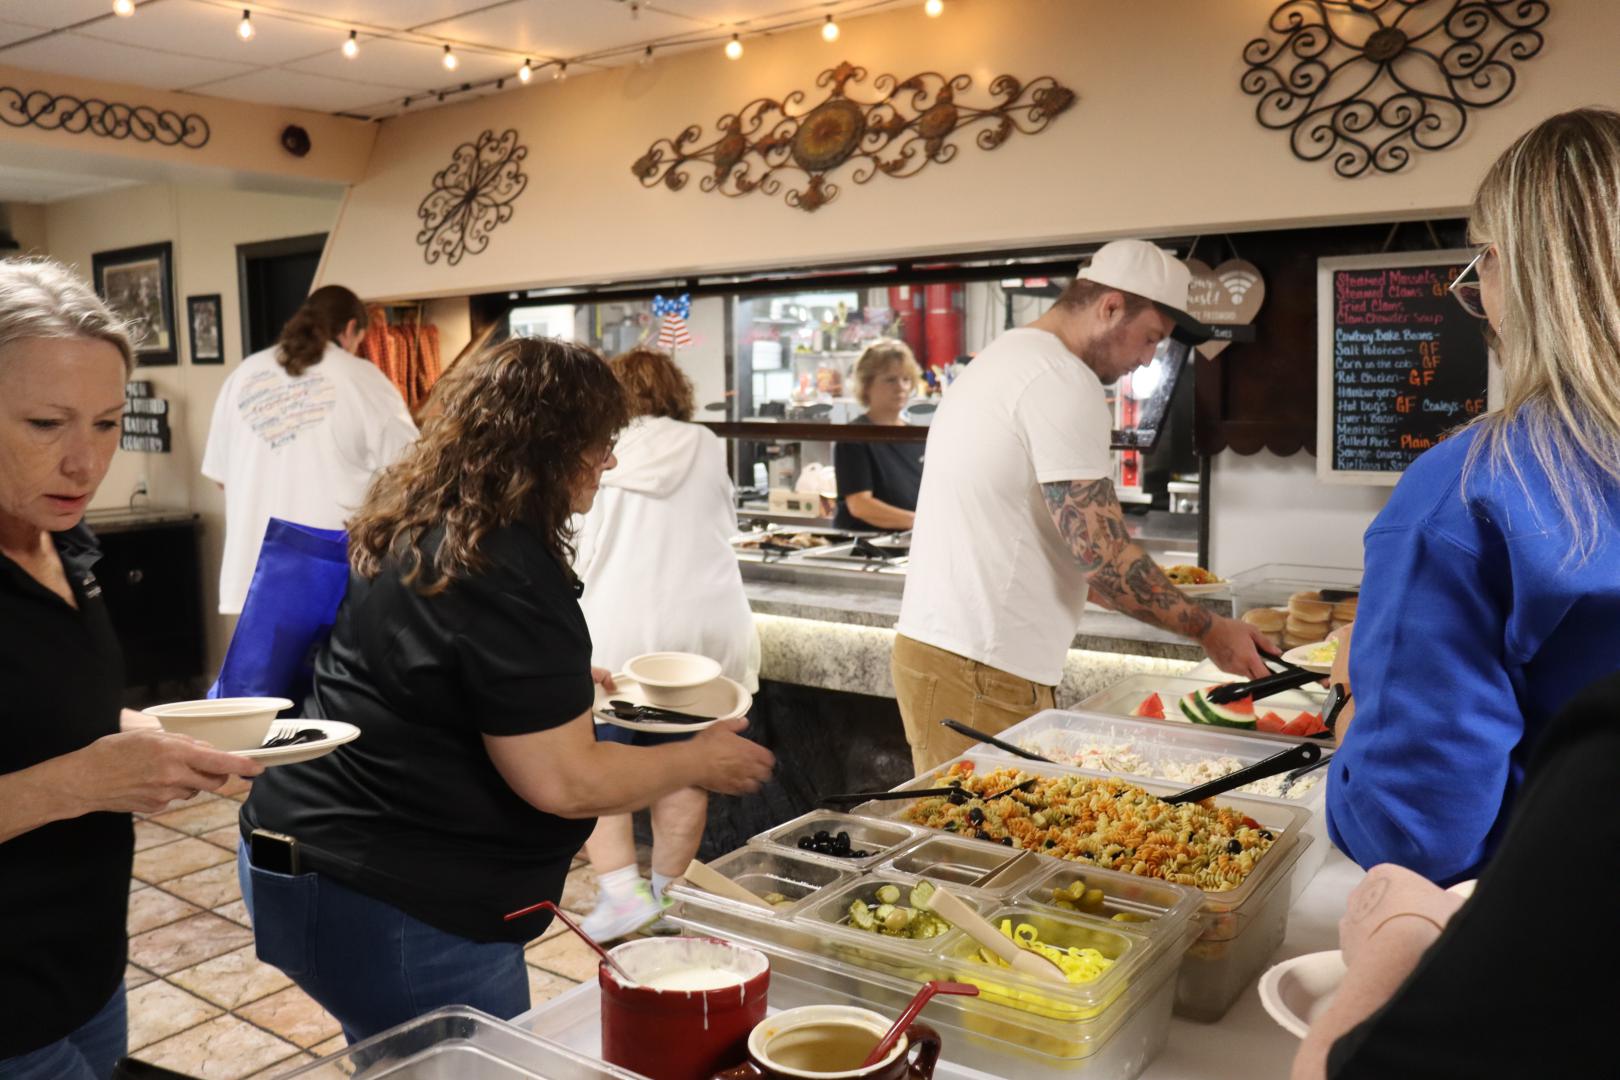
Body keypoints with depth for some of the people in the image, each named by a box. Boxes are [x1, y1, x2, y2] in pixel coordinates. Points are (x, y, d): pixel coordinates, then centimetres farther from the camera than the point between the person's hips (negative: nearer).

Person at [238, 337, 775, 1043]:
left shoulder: (410, 527, 4)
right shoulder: (504, 573, -24)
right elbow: (564, 783, -24)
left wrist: (562, 684, 24)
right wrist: (701, 760, -9)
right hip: (392, 911, -10)